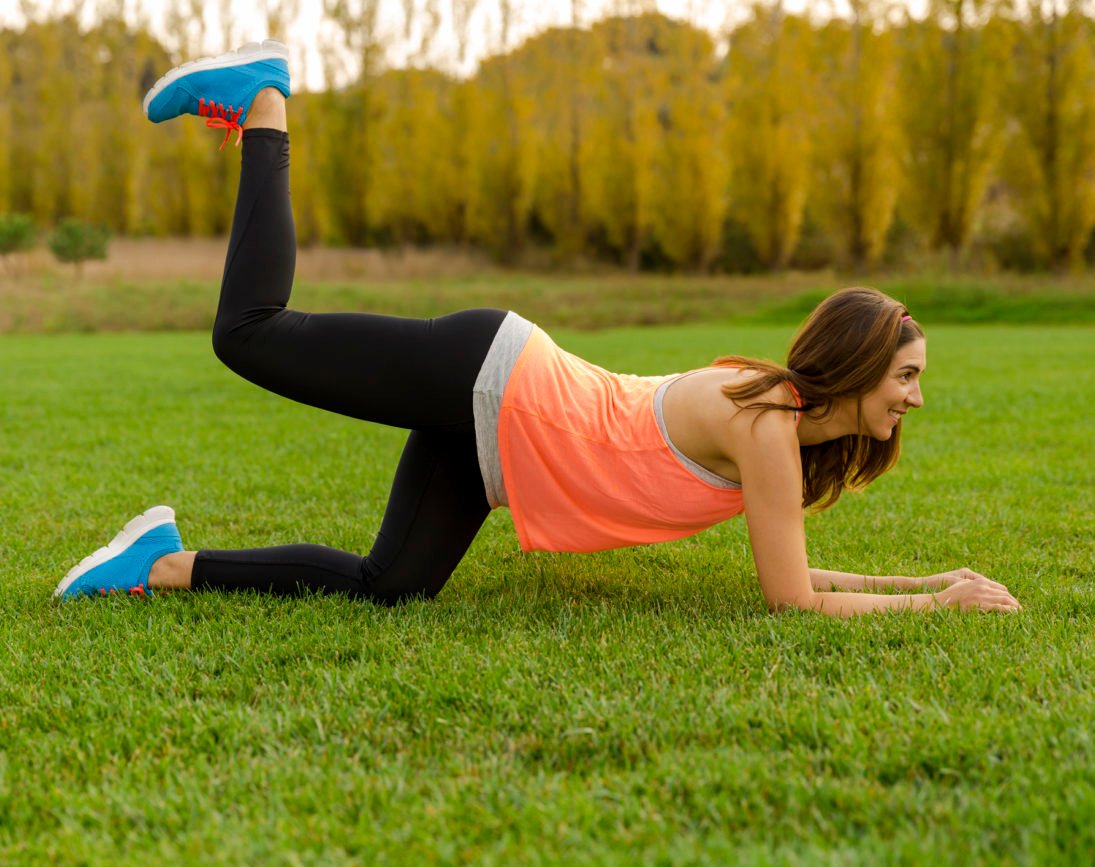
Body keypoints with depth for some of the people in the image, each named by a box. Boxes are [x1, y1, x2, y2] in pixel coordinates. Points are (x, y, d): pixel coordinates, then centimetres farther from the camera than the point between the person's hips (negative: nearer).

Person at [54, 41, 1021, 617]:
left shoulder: (796, 428, 7)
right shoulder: (766, 422, -19)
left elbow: (788, 570, 16)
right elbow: (793, 601, -17)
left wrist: (926, 579, 14)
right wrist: (936, 603, -10)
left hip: (490, 420, 8)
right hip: (488, 379, -8)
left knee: (385, 588, 4)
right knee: (250, 333, -7)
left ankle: (164, 563, 14)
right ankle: (264, 103, 11)